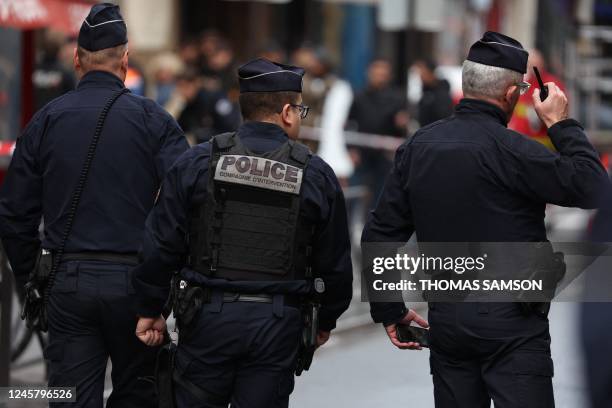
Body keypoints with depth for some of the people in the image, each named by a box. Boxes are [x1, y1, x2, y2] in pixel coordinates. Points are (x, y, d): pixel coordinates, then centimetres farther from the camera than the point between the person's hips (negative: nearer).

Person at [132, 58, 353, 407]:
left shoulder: (197, 163, 0)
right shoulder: (317, 175, 2)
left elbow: (161, 244, -2)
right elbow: (336, 263, 7)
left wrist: (151, 308, 8)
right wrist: (326, 320, 22)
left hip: (209, 314, 0)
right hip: (278, 325, 0)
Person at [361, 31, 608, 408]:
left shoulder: (418, 147, 6)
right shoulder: (508, 149, -15)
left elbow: (380, 235, 10)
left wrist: (390, 312, 18)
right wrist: (562, 124, -2)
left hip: (445, 319, 7)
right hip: (510, 322, -6)